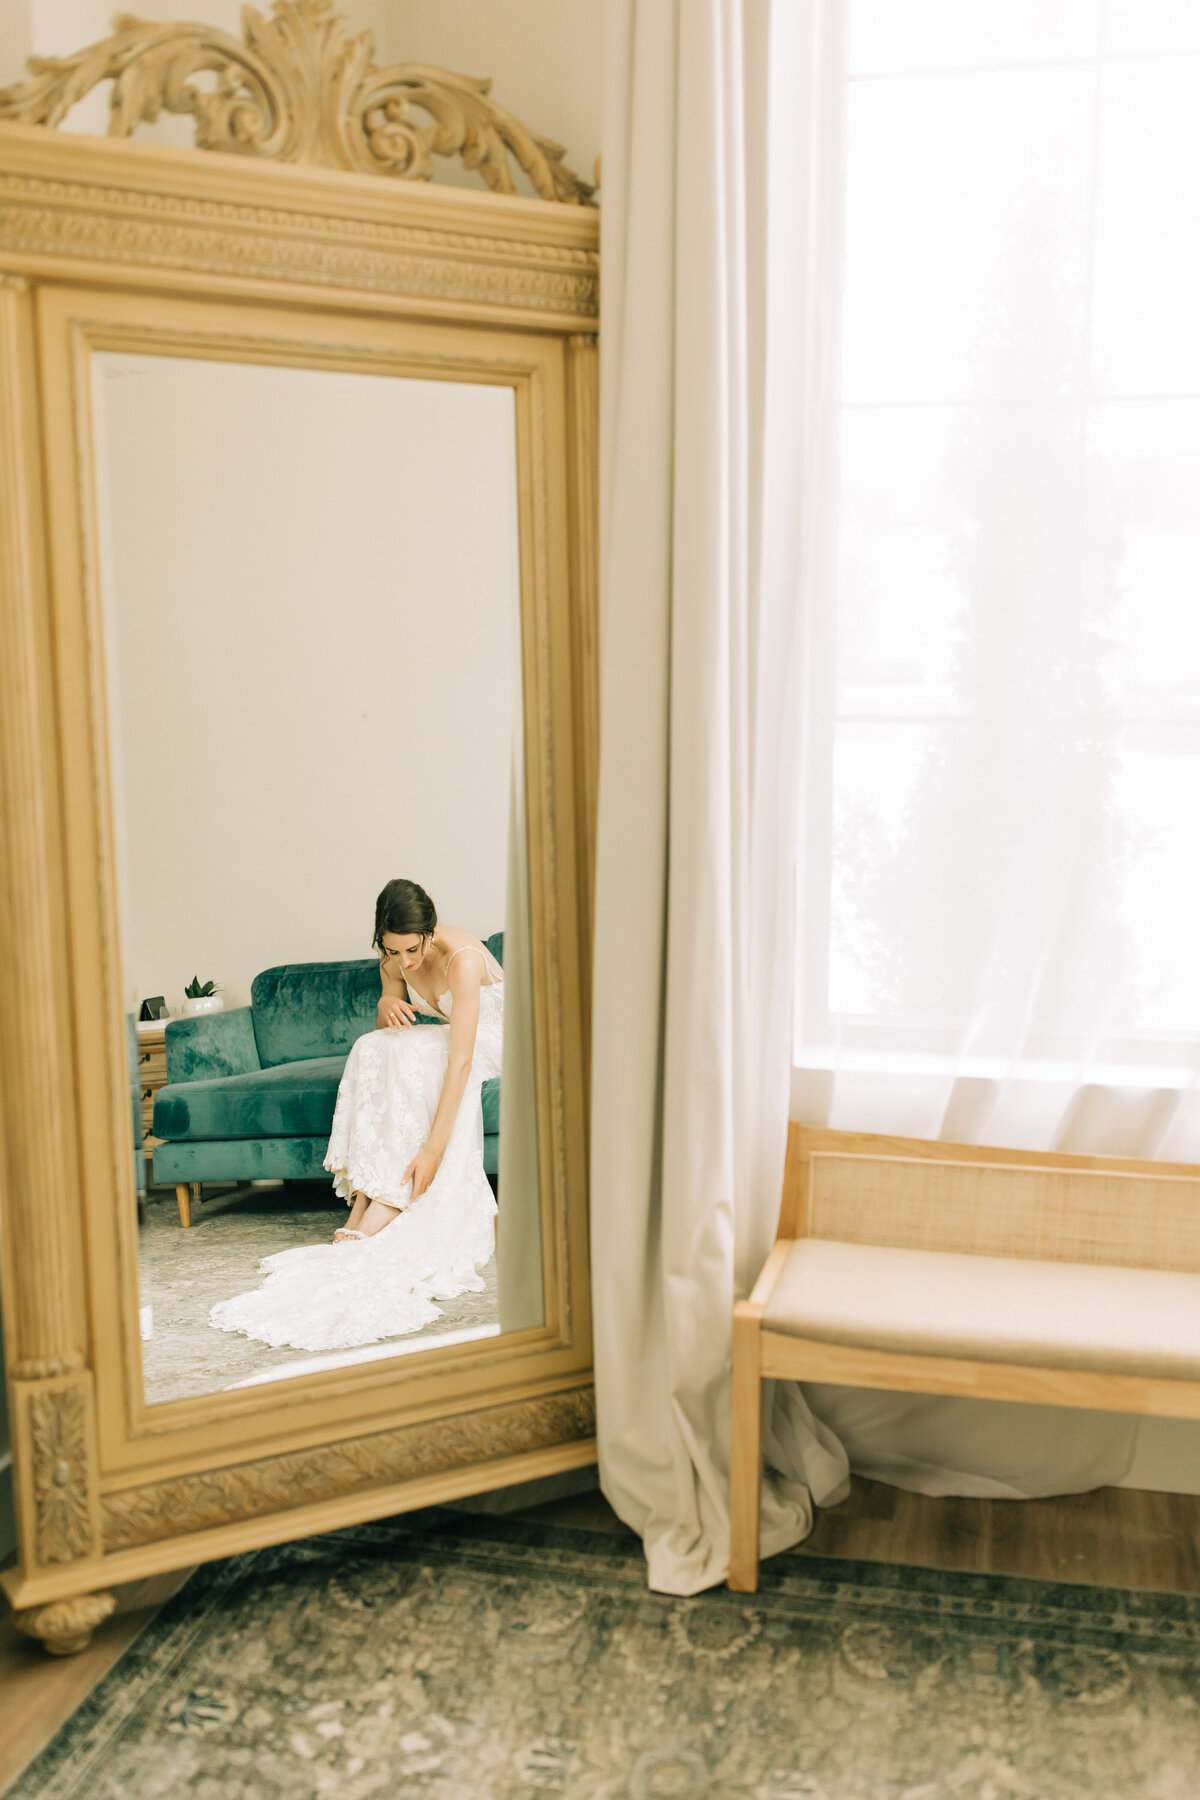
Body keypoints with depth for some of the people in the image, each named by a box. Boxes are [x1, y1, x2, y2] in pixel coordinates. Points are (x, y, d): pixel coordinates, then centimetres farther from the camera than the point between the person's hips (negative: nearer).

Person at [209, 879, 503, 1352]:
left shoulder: (462, 958, -30)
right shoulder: (394, 961, -8)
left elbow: (461, 1058, -37)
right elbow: (386, 1030, 3)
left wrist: (433, 1147, -43)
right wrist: (386, 1005, -23)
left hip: (492, 1040, -6)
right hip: (438, 1043, 6)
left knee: (412, 1055, -34)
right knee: (372, 1049, -24)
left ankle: (372, 1221, -34)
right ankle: (361, 1211, -30)